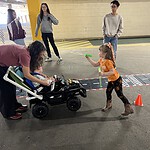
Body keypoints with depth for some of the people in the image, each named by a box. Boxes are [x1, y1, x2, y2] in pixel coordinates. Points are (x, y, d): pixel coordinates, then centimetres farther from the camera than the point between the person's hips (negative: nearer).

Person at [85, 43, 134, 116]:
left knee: (120, 94, -2)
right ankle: (108, 105, 43)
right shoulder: (101, 60, 0)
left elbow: (112, 71, -33)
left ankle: (129, 108, 11)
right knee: (108, 92, 20)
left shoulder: (108, 61, -29)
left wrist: (103, 74, -37)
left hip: (116, 80, -9)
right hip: (110, 80, 9)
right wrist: (88, 58, 6)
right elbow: (95, 64, 12)